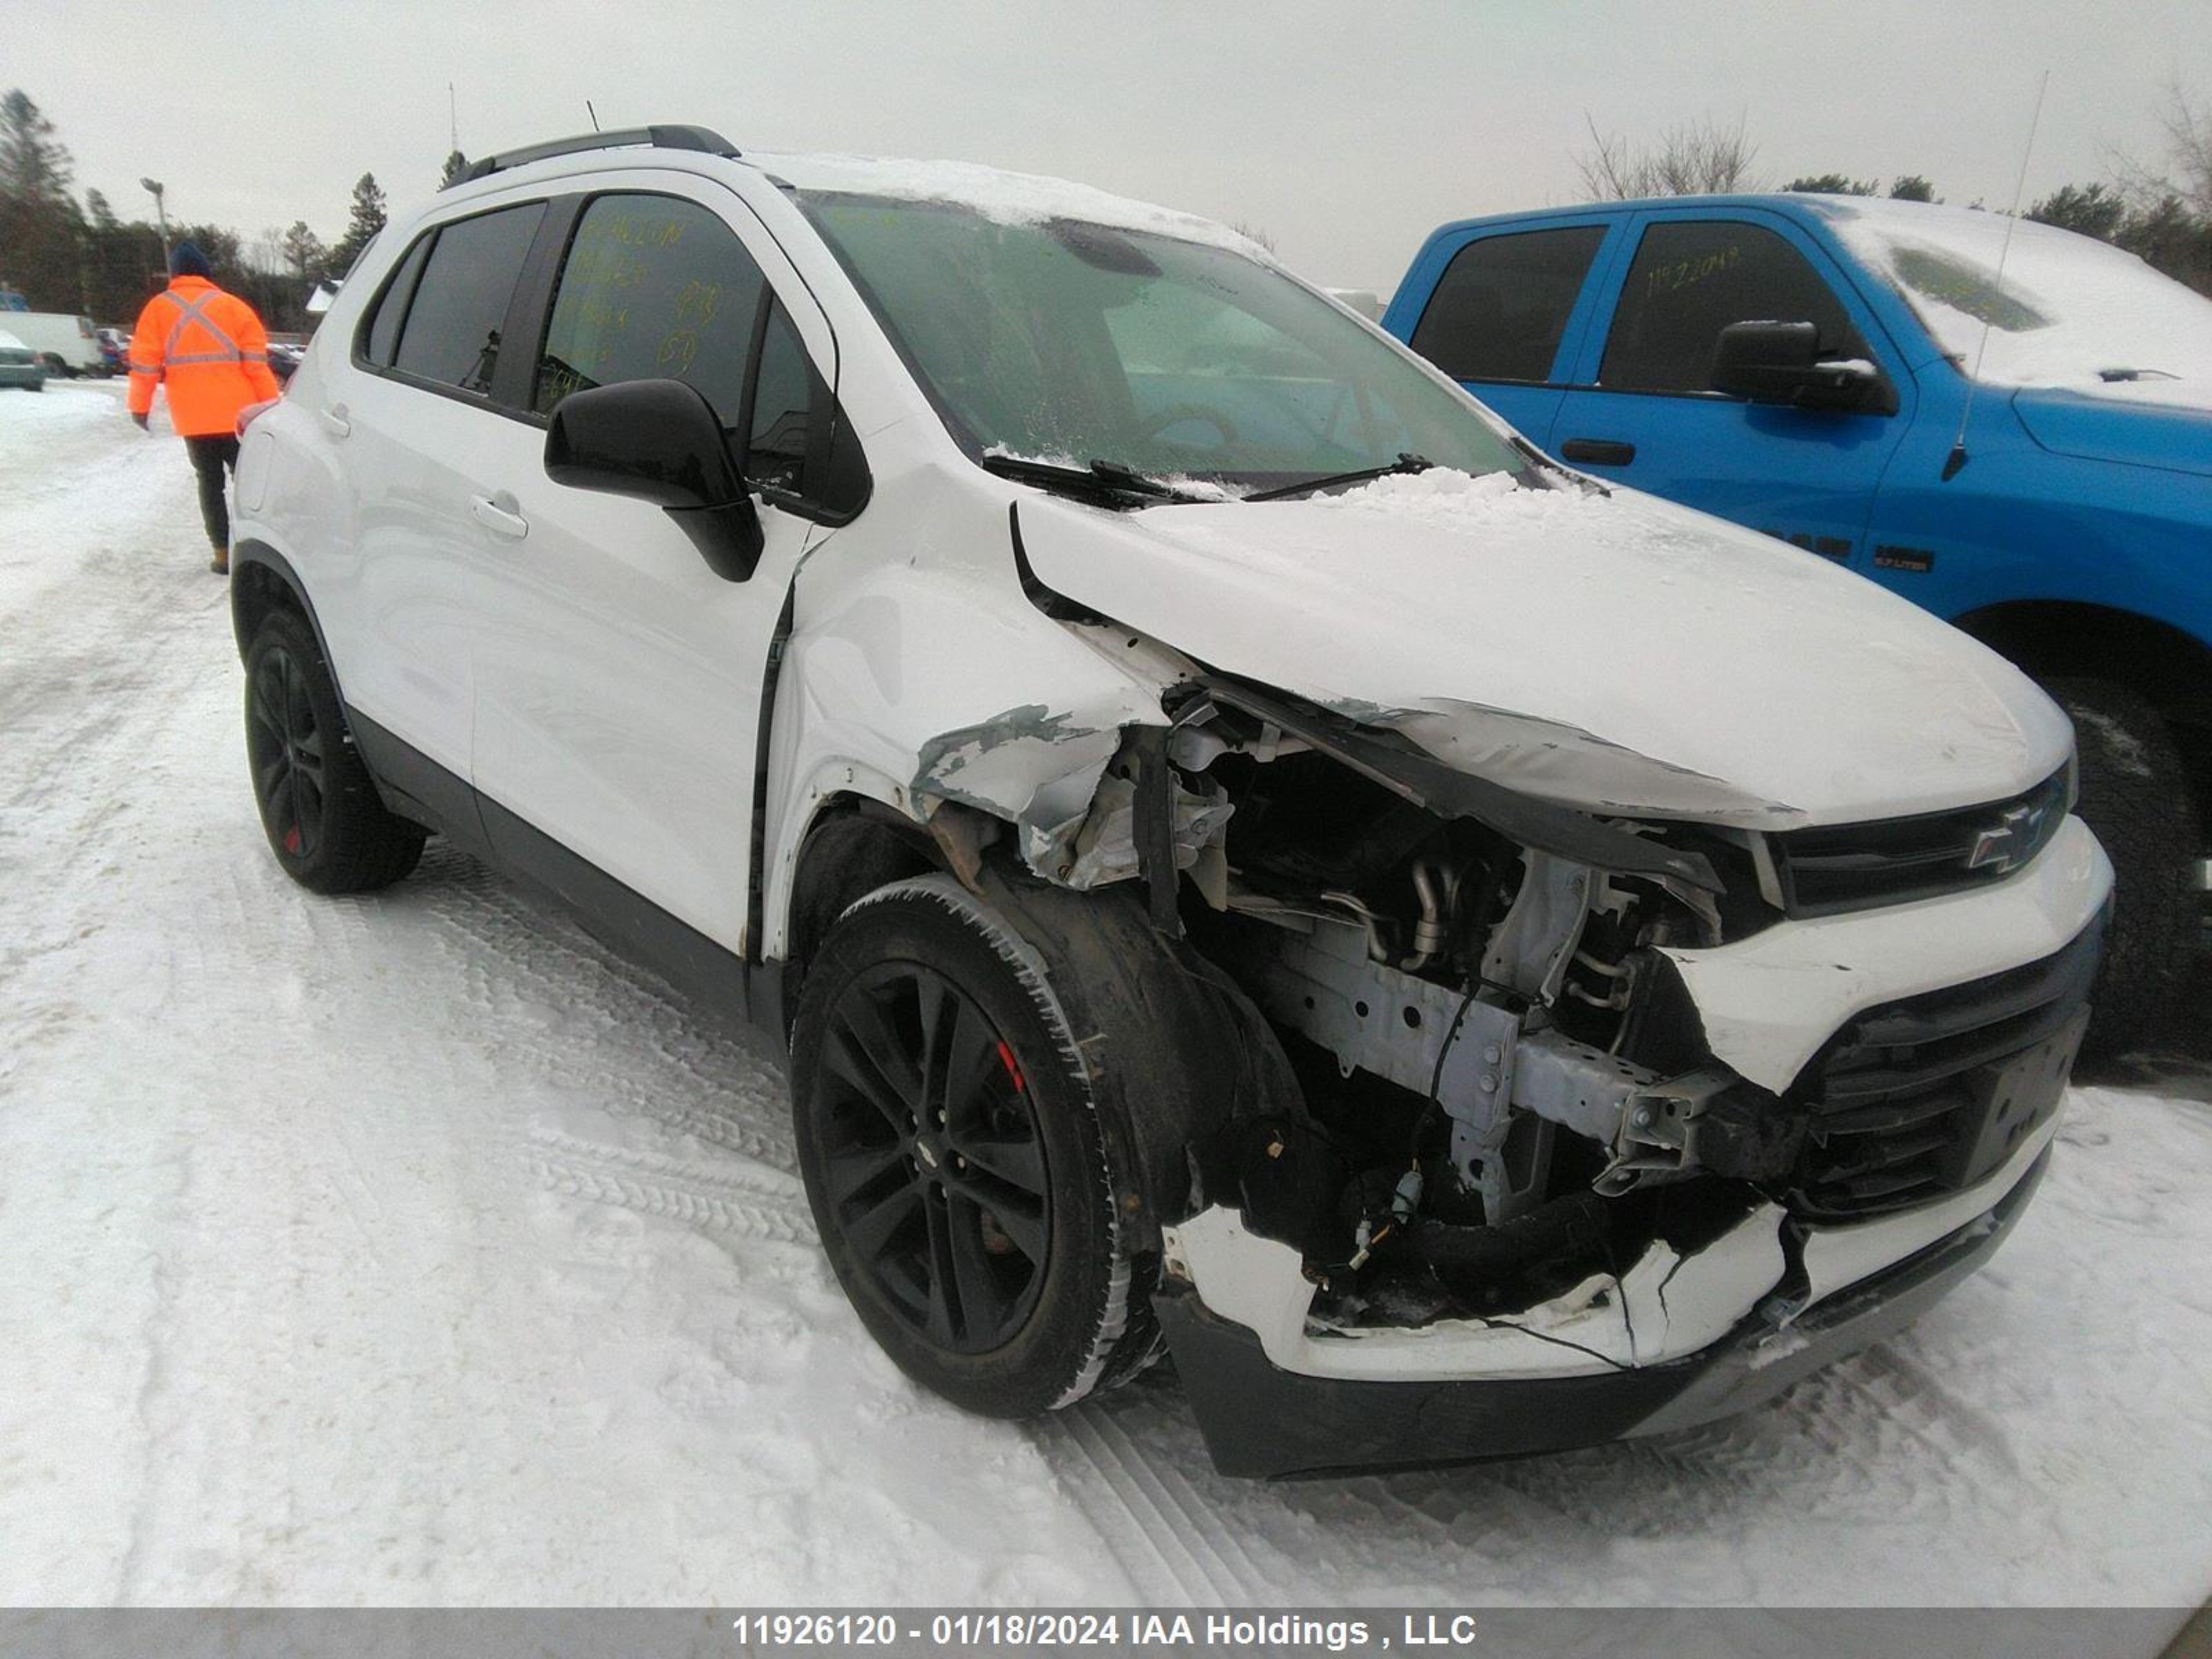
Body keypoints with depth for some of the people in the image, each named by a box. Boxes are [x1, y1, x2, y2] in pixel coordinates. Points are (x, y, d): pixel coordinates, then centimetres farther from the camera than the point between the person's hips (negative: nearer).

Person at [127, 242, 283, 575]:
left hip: (192, 417, 1)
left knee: (210, 482, 9)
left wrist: (140, 406, 12)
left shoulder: (159, 308, 6)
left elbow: (144, 363, 4)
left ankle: (223, 553, 4)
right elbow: (257, 363, -3)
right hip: (237, 414, -1)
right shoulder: (233, 306, 2)